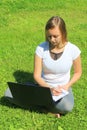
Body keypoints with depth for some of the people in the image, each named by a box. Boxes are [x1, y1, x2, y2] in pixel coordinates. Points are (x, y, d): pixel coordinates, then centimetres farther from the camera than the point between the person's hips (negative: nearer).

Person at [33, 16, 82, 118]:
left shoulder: (73, 50, -14)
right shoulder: (41, 48, -13)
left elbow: (78, 72, 2)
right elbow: (37, 75, -10)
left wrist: (67, 86, -15)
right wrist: (49, 88, -27)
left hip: (62, 88, -1)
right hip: (44, 86, 1)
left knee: (67, 107, -37)